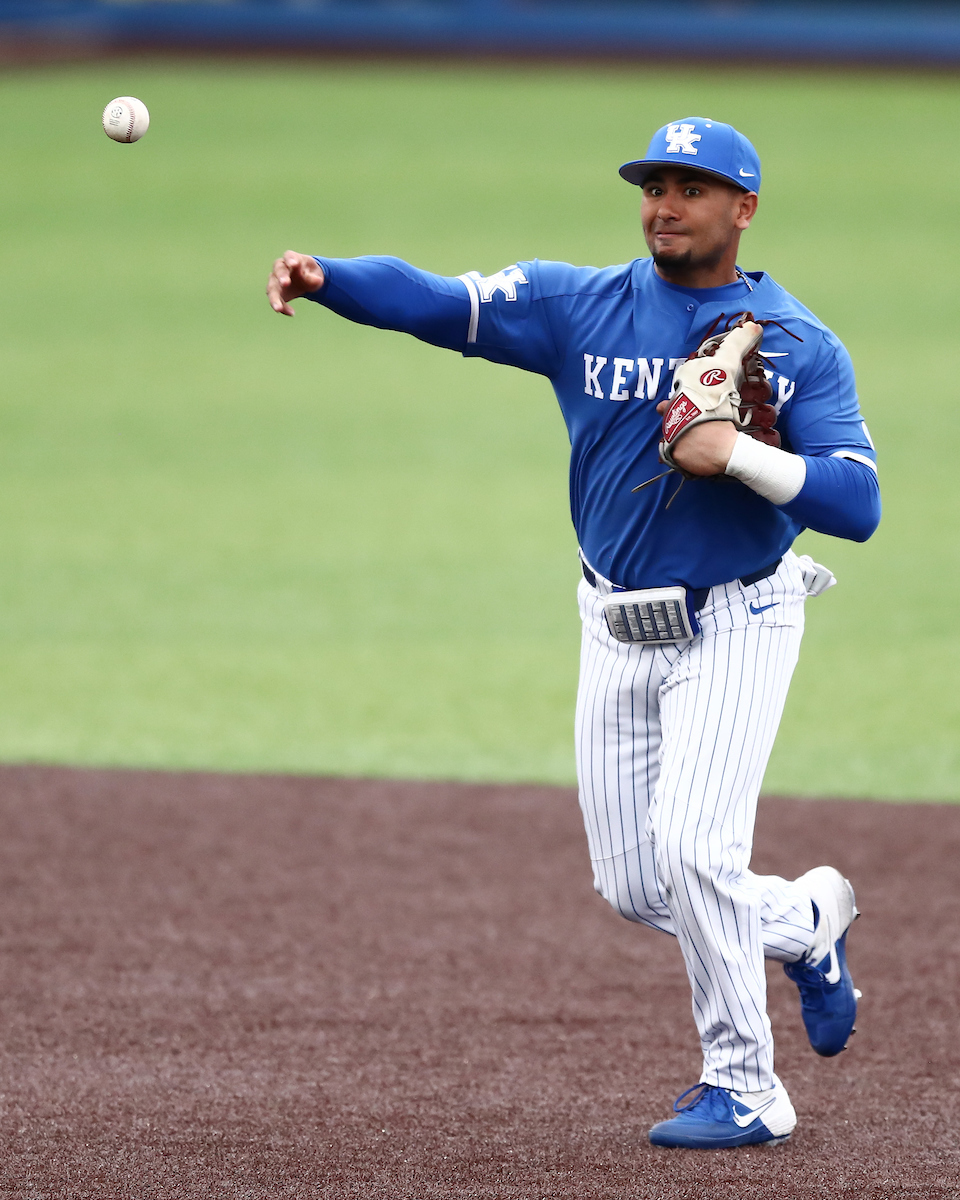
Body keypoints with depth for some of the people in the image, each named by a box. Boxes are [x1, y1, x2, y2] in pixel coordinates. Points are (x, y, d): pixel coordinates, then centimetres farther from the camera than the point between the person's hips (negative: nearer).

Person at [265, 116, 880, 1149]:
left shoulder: (802, 346, -7)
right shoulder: (583, 308, -1)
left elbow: (857, 506, -14)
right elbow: (434, 302, -13)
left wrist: (741, 455, -27)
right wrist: (324, 278, -30)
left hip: (734, 627, -4)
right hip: (617, 631, 4)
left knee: (693, 846, -18)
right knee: (634, 888, 6)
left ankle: (744, 1088, -3)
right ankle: (807, 922, 35)